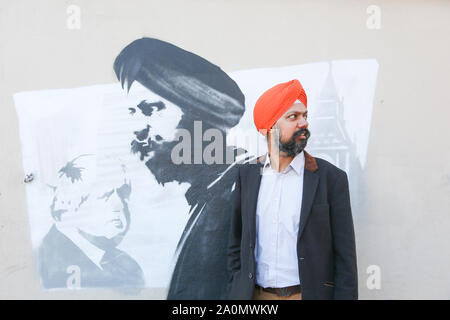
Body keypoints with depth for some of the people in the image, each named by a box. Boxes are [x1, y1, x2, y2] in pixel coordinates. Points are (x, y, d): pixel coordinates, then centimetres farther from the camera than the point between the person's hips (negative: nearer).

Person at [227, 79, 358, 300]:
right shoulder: (247, 174, 2)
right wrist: (235, 292, 4)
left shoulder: (331, 178, -7)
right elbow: (236, 242, 8)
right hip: (255, 294, 2)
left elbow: (345, 257, -6)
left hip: (308, 292, -2)